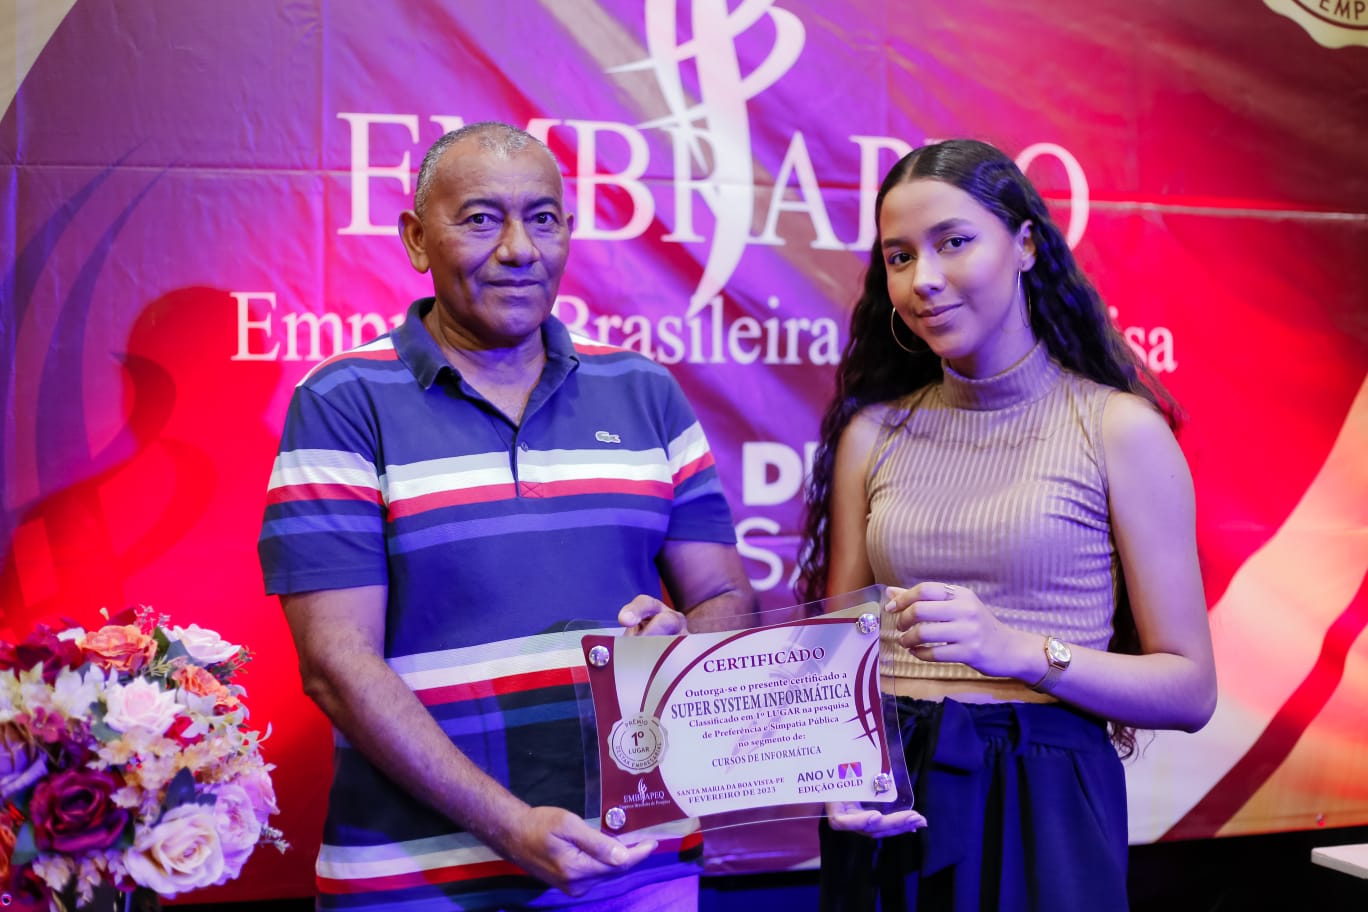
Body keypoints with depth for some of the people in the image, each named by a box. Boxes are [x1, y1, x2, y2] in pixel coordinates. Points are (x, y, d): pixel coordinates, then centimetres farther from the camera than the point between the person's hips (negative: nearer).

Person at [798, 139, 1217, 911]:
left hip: (1044, 803, -2)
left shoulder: (1120, 428, -5)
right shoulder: (872, 434, 4)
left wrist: (1019, 649, -19)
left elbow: (1189, 690, -6)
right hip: (890, 808, 3)